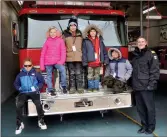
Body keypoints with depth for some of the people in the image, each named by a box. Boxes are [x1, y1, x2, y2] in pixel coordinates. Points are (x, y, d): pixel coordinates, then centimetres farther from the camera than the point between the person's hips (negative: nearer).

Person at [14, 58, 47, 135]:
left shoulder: (35, 73, 11)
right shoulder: (20, 74, 16)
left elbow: (42, 81, 10)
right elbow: (16, 84, 21)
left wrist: (37, 87, -6)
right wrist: (19, 88, 1)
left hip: (34, 92, -2)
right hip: (23, 93, 2)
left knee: (38, 104, -30)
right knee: (18, 105, -27)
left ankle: (41, 121, -7)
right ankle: (19, 124, -8)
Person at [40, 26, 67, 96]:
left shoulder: (60, 40, 5)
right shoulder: (47, 41, 8)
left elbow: (63, 51, 2)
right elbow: (43, 53, 9)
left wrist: (62, 61, -11)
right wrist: (42, 65, 5)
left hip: (57, 61, -2)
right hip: (48, 62, 2)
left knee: (63, 70, -25)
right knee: (49, 76, 4)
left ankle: (63, 86, -11)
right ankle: (50, 90, 14)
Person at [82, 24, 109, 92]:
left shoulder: (100, 40, 12)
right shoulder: (86, 41, 1)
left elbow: (104, 51, 11)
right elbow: (84, 52, -3)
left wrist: (105, 60, 4)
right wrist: (85, 61, -10)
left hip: (98, 61, 3)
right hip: (90, 61, -3)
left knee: (97, 75, 10)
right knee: (90, 75, 2)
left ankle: (96, 87, 18)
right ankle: (90, 87, 13)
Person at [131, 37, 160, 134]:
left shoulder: (151, 54, -5)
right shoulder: (135, 55, 15)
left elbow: (155, 70, -11)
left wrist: (151, 84, -16)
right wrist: (133, 83, 13)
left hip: (146, 87, -6)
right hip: (137, 87, 6)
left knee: (150, 107, 4)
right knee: (140, 108, 12)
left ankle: (151, 126, 20)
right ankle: (144, 125, 27)